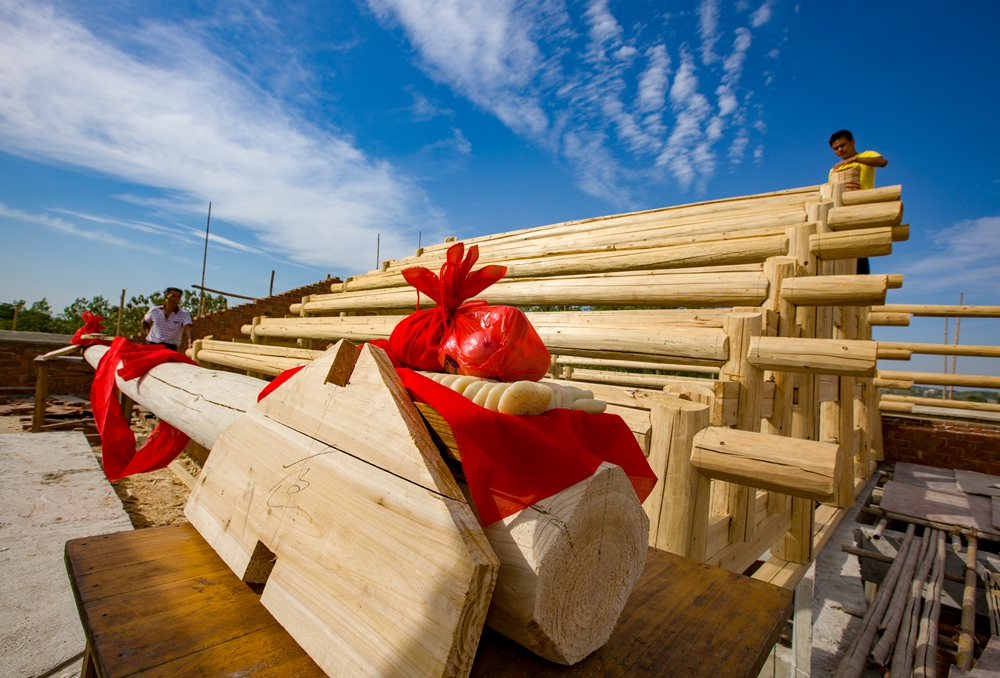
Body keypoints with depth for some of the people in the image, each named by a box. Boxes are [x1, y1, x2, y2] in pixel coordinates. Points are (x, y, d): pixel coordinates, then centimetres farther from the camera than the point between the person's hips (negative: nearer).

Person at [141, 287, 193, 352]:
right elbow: (144, 321, 29)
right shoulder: (154, 310, 8)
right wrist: (148, 332, 11)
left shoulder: (184, 314, -4)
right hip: (152, 345, 3)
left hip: (170, 347, -3)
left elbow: (188, 328, -22)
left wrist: (189, 340, -43)